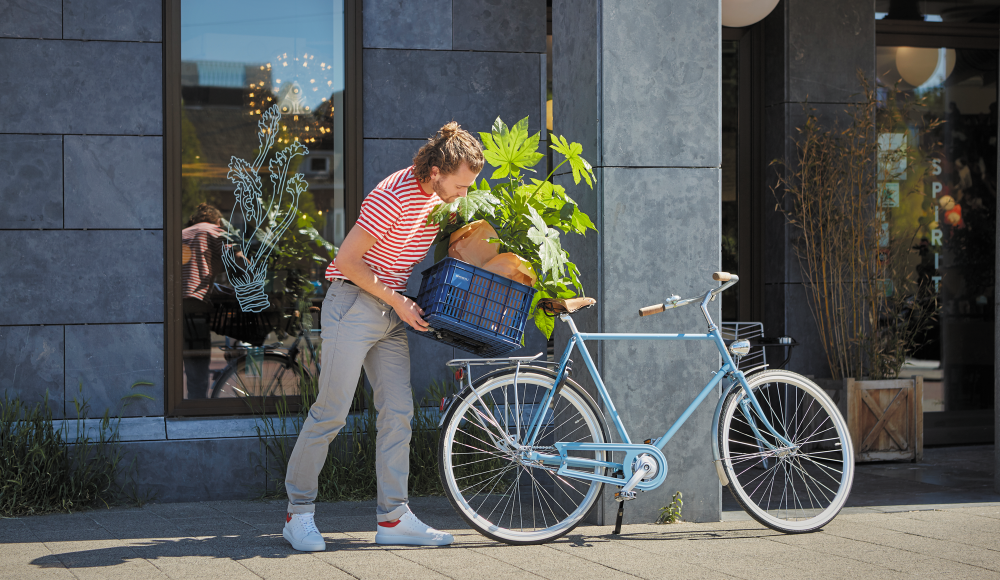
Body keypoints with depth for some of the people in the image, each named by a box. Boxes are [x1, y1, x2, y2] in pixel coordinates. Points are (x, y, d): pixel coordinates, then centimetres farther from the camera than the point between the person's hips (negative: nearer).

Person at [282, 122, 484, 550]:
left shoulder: (438, 196, 4)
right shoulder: (393, 196, -22)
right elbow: (347, 260, -20)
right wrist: (397, 301, -16)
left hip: (391, 314, 8)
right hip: (354, 304, -8)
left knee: (398, 412, 2)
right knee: (332, 411, -5)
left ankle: (393, 518, 6)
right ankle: (298, 513, 7)